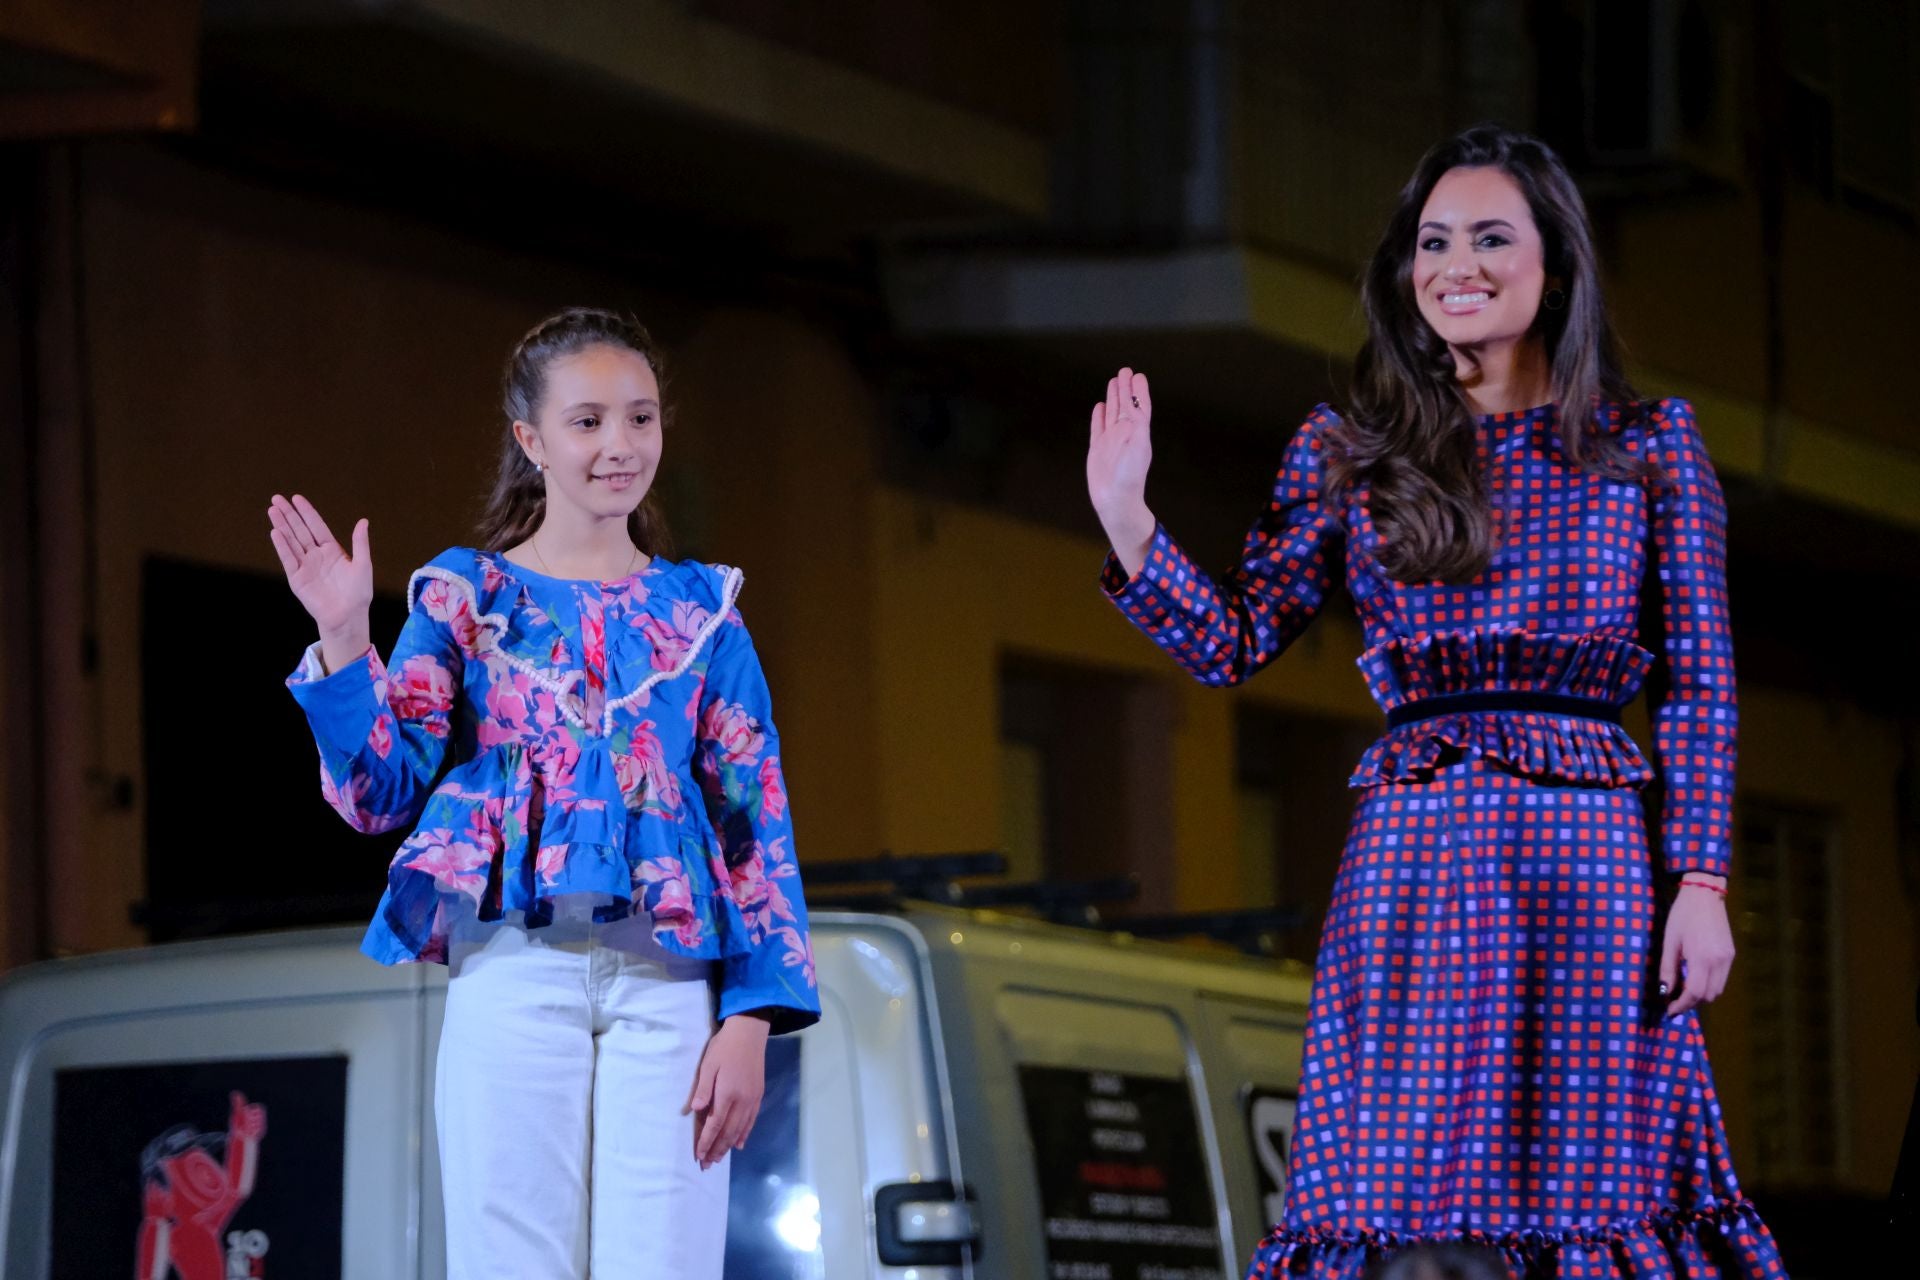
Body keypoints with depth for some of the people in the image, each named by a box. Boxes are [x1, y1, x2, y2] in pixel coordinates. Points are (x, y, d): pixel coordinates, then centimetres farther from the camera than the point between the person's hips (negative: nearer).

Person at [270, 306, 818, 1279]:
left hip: (667, 982, 1)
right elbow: (382, 795, 4)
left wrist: (752, 1016, -3)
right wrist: (343, 643, -11)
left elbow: (757, 823, 8)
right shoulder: (466, 595, 10)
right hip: (513, 972, -1)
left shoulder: (702, 608, 13)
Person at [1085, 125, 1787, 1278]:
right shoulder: (1349, 453, 10)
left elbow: (1701, 683, 4)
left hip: (1594, 849, -1)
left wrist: (1702, 882, -3)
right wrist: (1125, 516, -5)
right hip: (1414, 844, 1)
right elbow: (1233, 644, 8)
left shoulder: (1651, 446, 7)